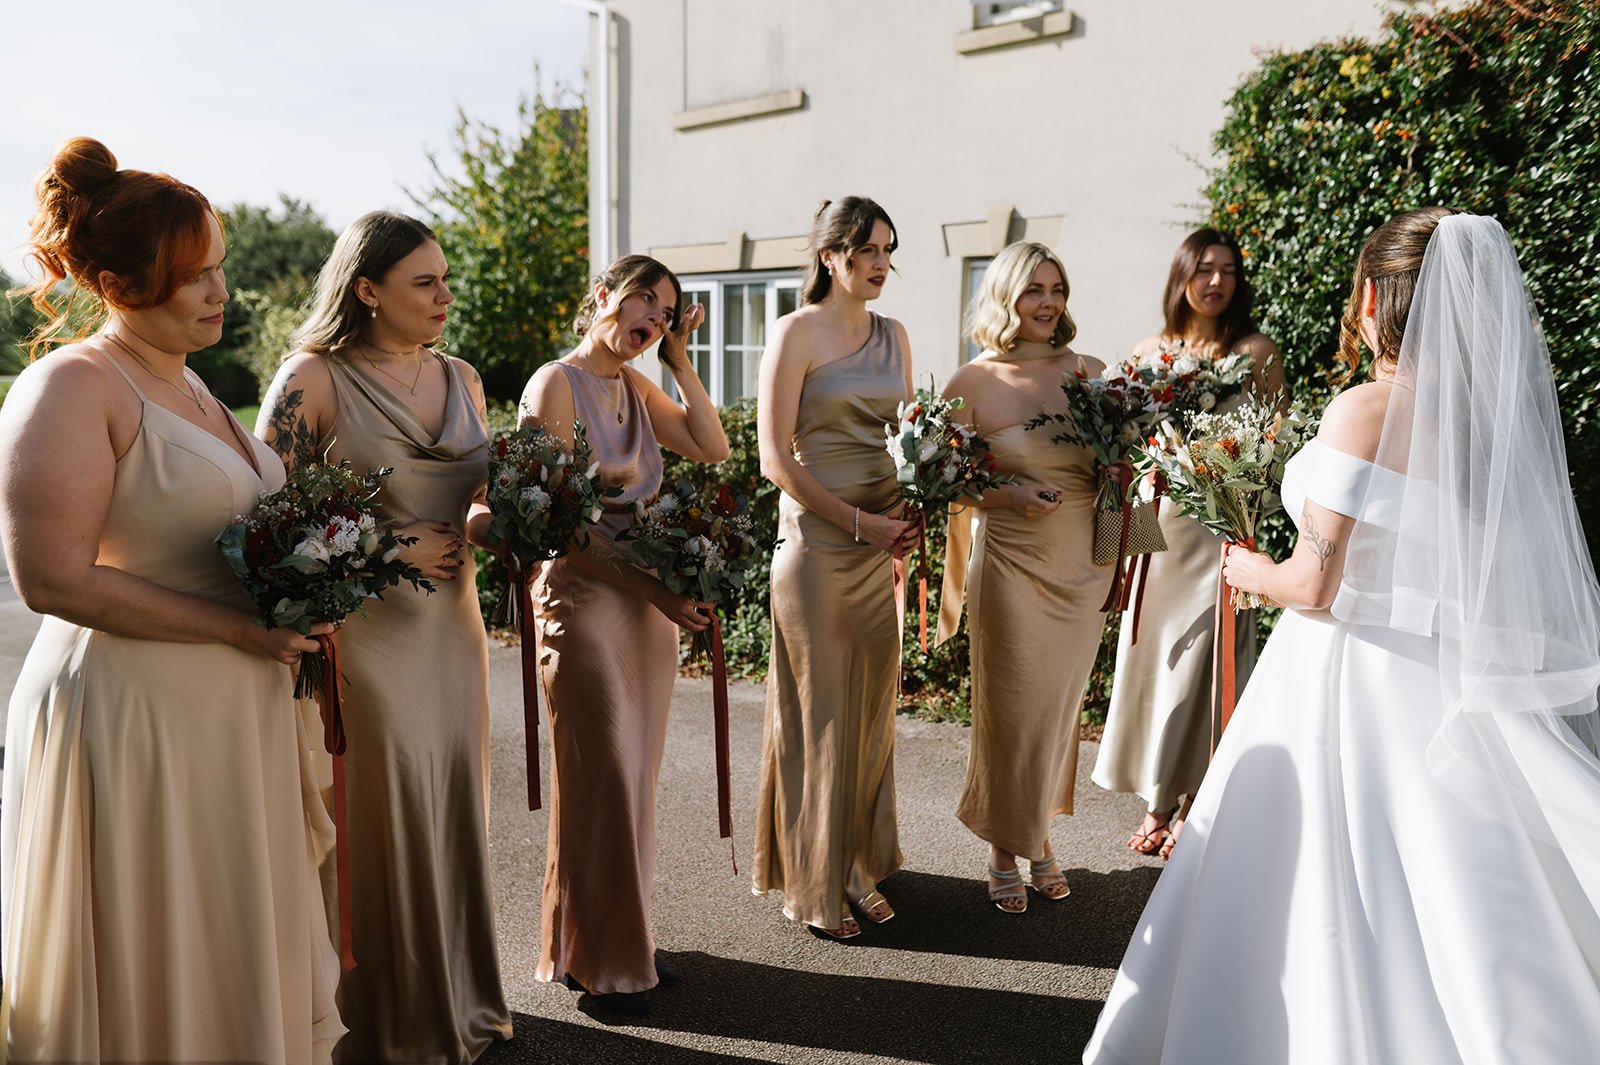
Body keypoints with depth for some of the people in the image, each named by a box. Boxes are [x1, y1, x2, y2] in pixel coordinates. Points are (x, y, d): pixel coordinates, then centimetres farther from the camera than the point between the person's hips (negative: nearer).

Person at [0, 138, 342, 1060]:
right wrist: (238, 626, -19)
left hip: (233, 711, 8)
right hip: (130, 716, -8)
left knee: (248, 965, 17)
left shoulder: (187, 383, 14)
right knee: (150, 991, 7)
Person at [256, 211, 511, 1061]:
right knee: (378, 827, 3)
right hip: (363, 630, -6)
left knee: (453, 813, 14)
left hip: (452, 621, 6)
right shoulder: (312, 380, -9)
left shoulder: (461, 379, 10)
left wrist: (484, 522, -3)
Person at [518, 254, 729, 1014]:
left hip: (653, 596, 7)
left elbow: (712, 447, 3)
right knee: (600, 778, 1)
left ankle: (625, 937, 28)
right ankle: (594, 958, 18)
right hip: (584, 595, -7)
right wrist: (651, 589, -17)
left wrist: (679, 358, 1)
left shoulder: (637, 388, 12)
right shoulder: (556, 384, -10)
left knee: (636, 774, 13)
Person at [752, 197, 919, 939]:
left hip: (883, 541, 6)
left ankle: (861, 869, 27)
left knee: (872, 707, 12)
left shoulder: (894, 335, 12)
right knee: (818, 711, 3)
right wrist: (857, 523, -15)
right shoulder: (798, 332, -7)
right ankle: (813, 885, 18)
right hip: (817, 541, -6)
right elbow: (775, 458, -12)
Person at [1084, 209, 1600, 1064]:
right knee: (1442, 901, 18)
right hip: (1457, 684, 7)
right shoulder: (1496, 412, 4)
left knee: (1330, 892, 9)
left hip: (1356, 673, -7)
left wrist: (1252, 571, 1)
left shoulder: (1366, 412, -16)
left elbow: (1319, 586, -19)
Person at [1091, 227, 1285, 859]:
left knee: (1199, 659, -2)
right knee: (1151, 654, 6)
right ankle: (1158, 800, 20)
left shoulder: (1255, 351, 0)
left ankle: (1188, 805, 13)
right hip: (1157, 518, 4)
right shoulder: (1148, 352, 10)